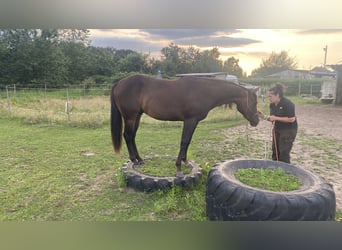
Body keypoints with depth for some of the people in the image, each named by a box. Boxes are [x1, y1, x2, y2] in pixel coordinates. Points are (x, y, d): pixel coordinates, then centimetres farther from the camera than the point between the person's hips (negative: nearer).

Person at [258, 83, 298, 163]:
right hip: (277, 130, 8)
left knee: (284, 152, -4)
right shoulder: (272, 105, 1)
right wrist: (263, 116, -9)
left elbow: (292, 119, -23)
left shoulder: (287, 104, -21)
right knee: (275, 150, 13)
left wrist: (276, 118, -25)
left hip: (289, 130, -8)